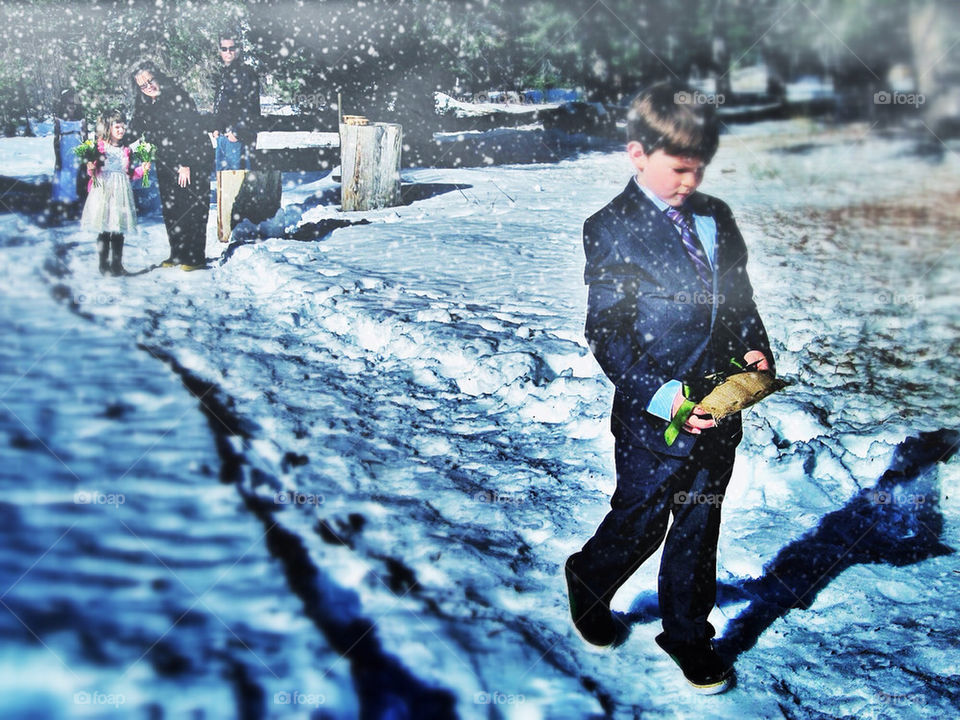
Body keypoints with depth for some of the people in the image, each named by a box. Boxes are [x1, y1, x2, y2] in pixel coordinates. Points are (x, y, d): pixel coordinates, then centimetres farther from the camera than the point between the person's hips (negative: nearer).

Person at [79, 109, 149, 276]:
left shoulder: (126, 150, 12)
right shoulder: (99, 147, -2)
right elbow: (92, 169, -2)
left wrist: (141, 170, 4)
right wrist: (91, 169, -23)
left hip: (121, 191, 4)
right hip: (103, 191, -4)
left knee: (119, 232, 5)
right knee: (104, 232, -2)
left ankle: (117, 264, 14)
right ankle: (104, 265, 7)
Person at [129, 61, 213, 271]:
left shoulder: (177, 97, -15)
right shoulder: (143, 105, 5)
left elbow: (189, 132, -17)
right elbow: (134, 131, 13)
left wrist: (186, 164, -19)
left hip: (193, 158, -7)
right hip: (166, 163, 7)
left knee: (192, 207, -7)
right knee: (170, 209, 6)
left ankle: (195, 257, -4)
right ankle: (177, 253, 14)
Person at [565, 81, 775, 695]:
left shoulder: (717, 218, 7)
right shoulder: (611, 230, -11)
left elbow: (740, 300, 16)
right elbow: (607, 336, -14)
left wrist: (755, 347, -4)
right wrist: (661, 395, -23)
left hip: (720, 411, 5)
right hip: (654, 416, -5)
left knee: (699, 527, 16)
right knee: (642, 523, 11)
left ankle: (688, 633, 36)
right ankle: (589, 584, 42)